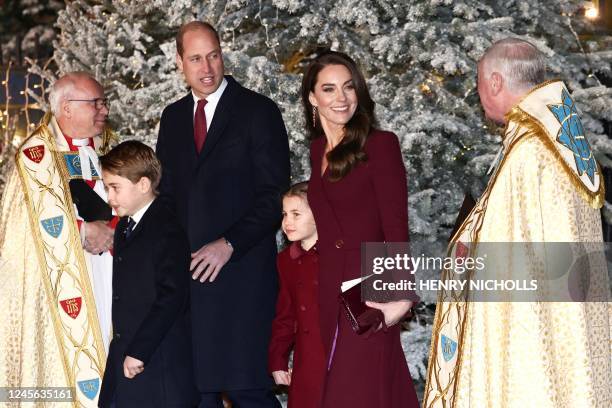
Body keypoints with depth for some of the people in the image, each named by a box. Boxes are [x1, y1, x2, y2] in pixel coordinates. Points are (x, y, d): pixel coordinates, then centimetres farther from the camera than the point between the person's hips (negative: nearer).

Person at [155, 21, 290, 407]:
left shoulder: (259, 111, -2)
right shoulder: (173, 117, 15)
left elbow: (275, 196, -6)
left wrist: (229, 245, -16)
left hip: (240, 271, -5)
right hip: (187, 270, 5)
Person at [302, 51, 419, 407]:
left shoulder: (380, 145, -7)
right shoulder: (318, 149, 12)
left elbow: (396, 230, -12)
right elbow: (325, 224, 11)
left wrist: (401, 296, -22)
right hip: (328, 296, 6)